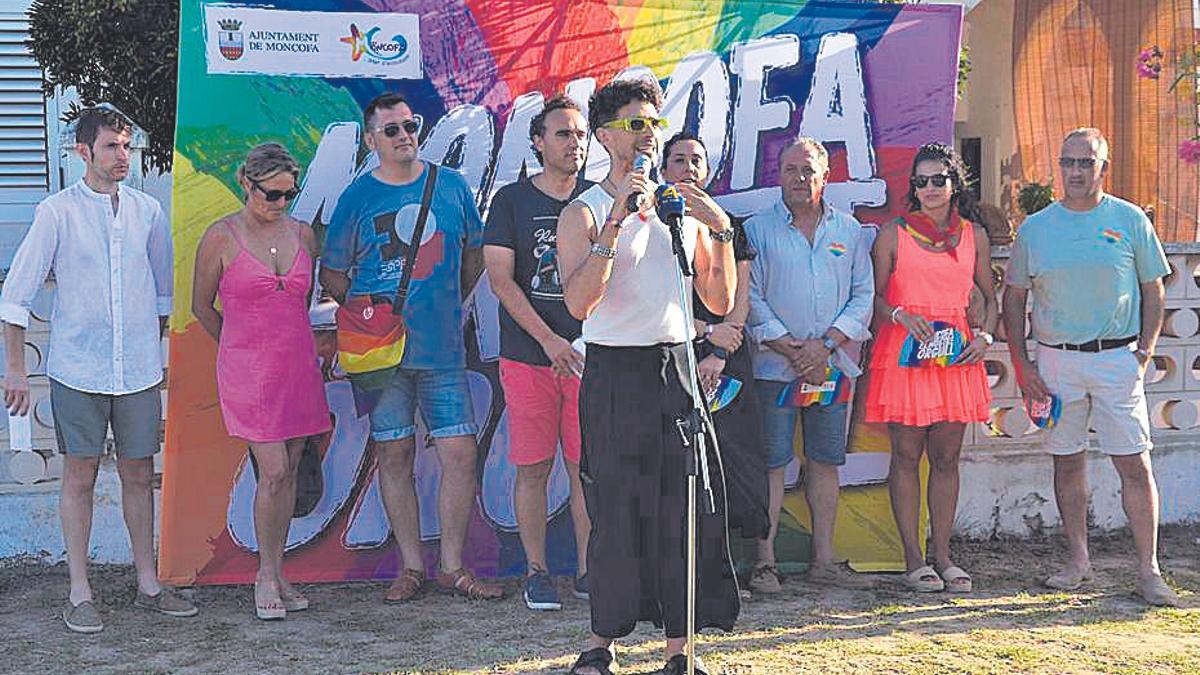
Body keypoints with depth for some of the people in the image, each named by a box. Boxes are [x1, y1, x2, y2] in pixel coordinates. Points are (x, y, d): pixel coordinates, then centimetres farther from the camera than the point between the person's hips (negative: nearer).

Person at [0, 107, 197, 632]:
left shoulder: (147, 210, 6)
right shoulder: (57, 212, -5)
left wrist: (154, 346, 21)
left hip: (138, 369, 3)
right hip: (77, 369, -3)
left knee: (139, 475, 9)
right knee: (80, 476, 3)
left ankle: (148, 584, 20)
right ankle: (79, 593, 11)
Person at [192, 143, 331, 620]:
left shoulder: (303, 235, 8)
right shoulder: (221, 237, -4)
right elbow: (201, 305, 7)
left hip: (298, 366, 4)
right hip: (247, 372, -4)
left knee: (288, 474, 7)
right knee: (273, 473, -9)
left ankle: (277, 576, 16)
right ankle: (266, 577, 6)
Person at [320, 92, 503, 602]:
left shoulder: (451, 186, 7)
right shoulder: (356, 197, 2)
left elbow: (473, 255, 18)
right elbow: (331, 273, 8)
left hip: (443, 347, 1)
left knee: (460, 453, -2)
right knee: (395, 455, 4)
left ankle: (452, 567, 11)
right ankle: (411, 566, 15)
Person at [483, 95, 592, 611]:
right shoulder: (511, 200, 3)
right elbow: (500, 279, -4)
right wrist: (549, 339, -13)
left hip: (589, 354, 2)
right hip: (528, 356, -1)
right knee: (533, 468, 3)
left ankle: (587, 571, 14)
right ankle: (536, 573, 14)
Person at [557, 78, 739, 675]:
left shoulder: (683, 207, 13)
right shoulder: (584, 213, -2)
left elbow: (720, 302, 11)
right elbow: (579, 302, -18)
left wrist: (721, 232, -2)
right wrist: (616, 223, -23)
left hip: (677, 365, 4)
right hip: (615, 373, -4)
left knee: (685, 509, 2)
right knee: (617, 512, -1)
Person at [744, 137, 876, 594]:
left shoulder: (850, 231, 11)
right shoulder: (756, 230, 2)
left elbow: (863, 296, 6)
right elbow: (751, 299, -3)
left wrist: (826, 344, -8)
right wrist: (792, 349, -12)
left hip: (833, 365, 3)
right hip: (774, 365, -3)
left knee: (825, 461, 7)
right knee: (771, 463, -4)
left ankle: (824, 559, 13)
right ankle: (764, 561, 0)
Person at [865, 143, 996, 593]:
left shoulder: (974, 235, 9)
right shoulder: (894, 234, 1)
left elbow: (989, 298, 16)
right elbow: (874, 297, 2)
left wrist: (983, 337, -1)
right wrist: (900, 315, -16)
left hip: (956, 354, 3)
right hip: (904, 352, -3)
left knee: (946, 458, 6)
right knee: (906, 455, 0)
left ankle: (942, 556, 15)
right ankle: (913, 560, 6)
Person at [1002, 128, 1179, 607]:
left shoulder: (1130, 221, 3)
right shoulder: (1035, 227, 6)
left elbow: (1153, 292, 7)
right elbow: (1013, 298, 10)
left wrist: (1144, 353, -3)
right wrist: (1021, 364, 2)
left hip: (1117, 357, -2)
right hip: (1056, 358, 2)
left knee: (1135, 463, -4)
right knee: (1068, 461, 8)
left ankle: (1148, 571, 1)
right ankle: (1079, 561, 19)